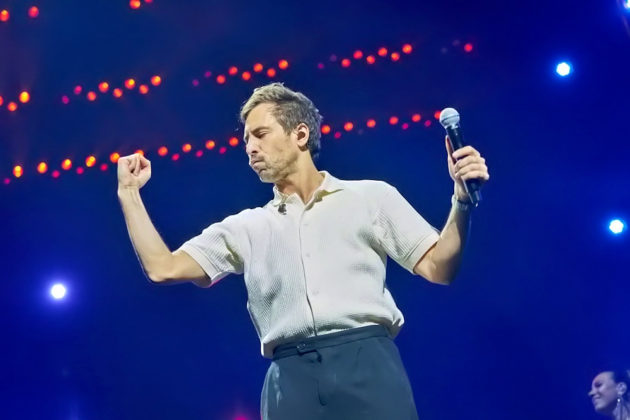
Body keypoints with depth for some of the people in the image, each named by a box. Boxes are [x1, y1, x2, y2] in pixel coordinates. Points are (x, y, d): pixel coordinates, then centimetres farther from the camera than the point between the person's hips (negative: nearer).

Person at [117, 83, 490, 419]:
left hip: (367, 366, -2)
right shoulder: (246, 228, 21)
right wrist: (129, 194, 16)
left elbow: (438, 268, 8)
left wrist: (462, 201, -7)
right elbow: (163, 268, 16)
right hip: (290, 380, 3)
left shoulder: (371, 197, 14)